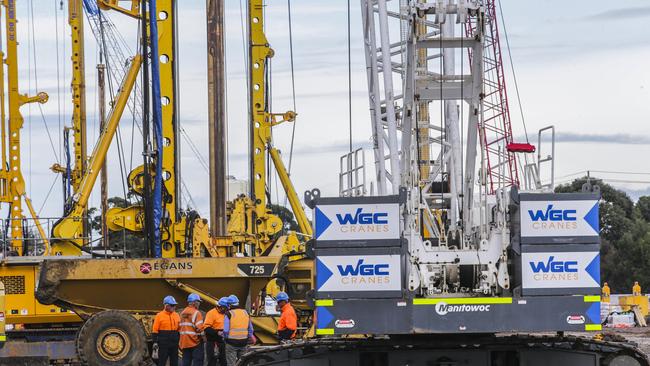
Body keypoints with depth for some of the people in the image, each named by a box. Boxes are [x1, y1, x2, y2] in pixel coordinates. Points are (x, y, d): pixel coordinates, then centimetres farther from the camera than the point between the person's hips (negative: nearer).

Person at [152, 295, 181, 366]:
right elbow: (155, 330, -6)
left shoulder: (176, 315, 10)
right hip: (164, 344, -5)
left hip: (174, 344, 5)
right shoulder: (159, 316, -5)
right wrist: (155, 342, -12)